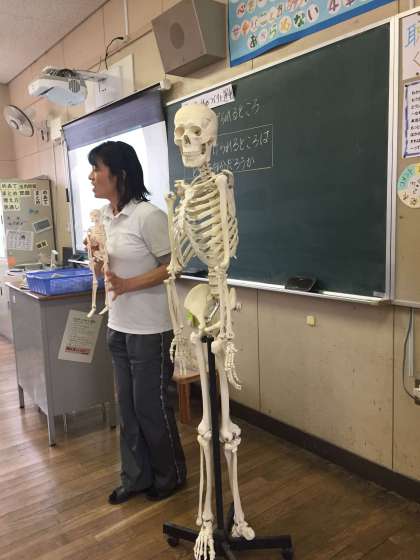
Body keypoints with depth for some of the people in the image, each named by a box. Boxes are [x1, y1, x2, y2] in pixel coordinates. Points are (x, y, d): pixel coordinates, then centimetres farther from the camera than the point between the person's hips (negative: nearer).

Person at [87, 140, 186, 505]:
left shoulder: (148, 215, -17)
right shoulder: (105, 216, 7)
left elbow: (172, 267, -15)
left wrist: (127, 285, -23)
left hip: (150, 328, -7)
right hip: (118, 325, 7)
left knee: (150, 404, 6)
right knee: (127, 404, 15)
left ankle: (171, 475, 29)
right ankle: (136, 477, 33)